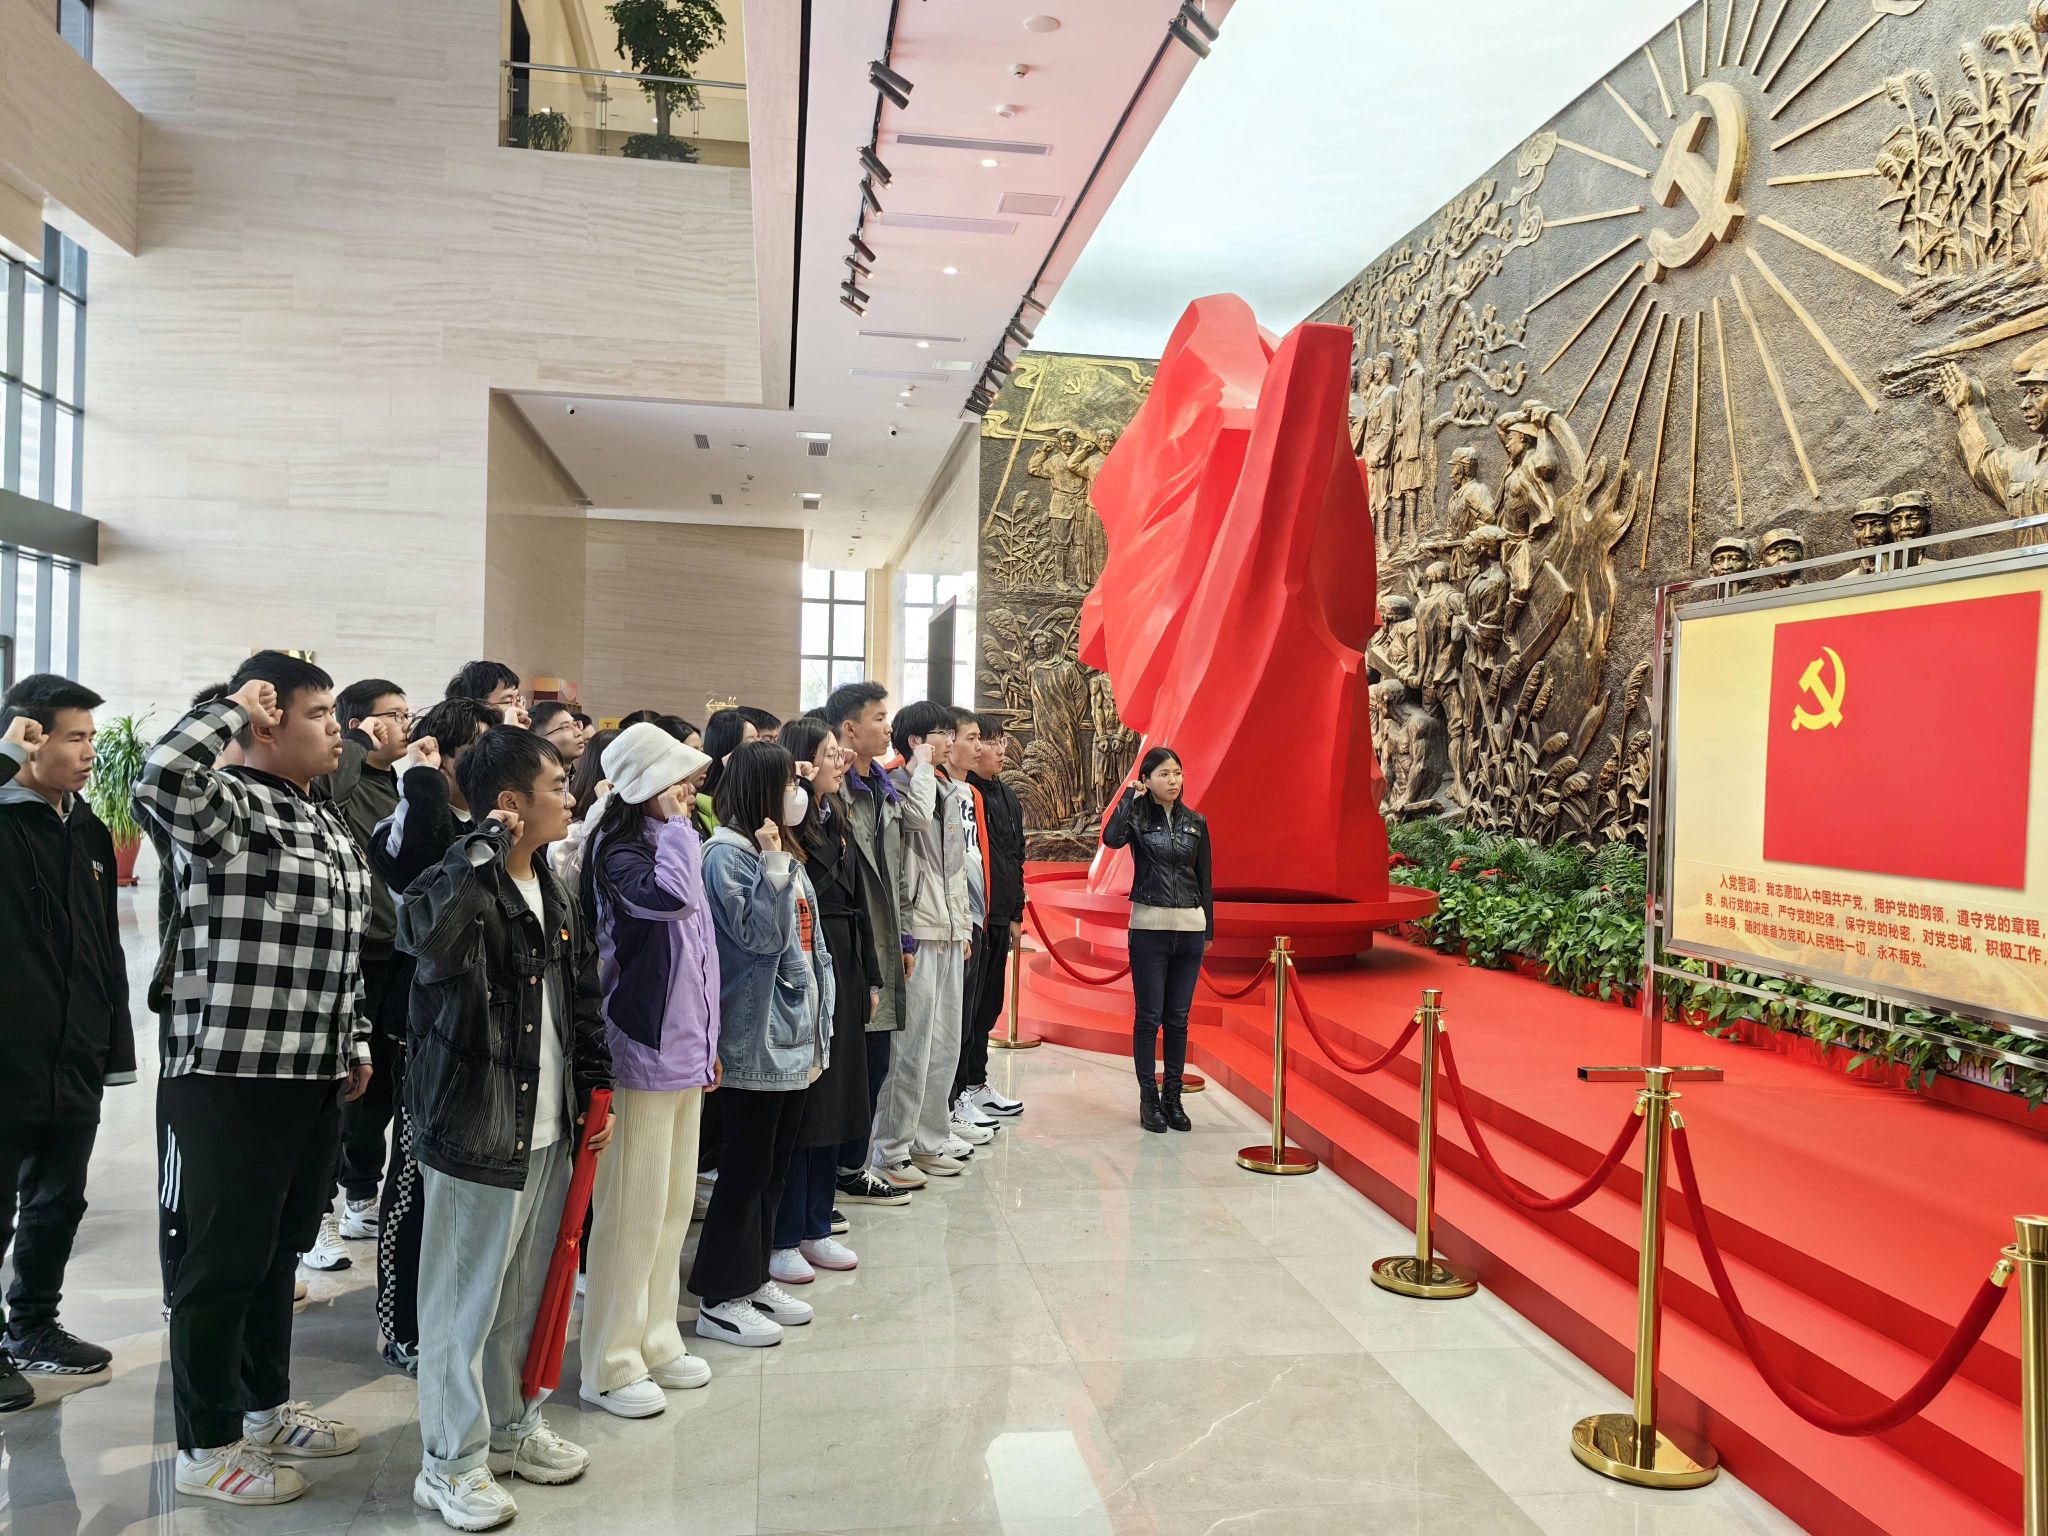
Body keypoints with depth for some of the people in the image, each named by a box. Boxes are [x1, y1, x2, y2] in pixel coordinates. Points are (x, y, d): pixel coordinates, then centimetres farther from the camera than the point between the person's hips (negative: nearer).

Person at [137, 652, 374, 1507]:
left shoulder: (328, 823, 14)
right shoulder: (230, 804, -12)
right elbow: (162, 778, -36)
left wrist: (355, 1042, 20)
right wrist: (232, 707, -21)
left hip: (312, 1074, 8)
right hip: (230, 1073, -8)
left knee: (279, 1249, 19)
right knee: (225, 1258, 3)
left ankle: (266, 1407, 35)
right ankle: (206, 1446, 18)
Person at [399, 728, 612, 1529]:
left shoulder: (554, 893, 9)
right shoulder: (456, 884, -16)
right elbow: (433, 942, -41)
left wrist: (595, 1088, 13)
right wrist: (484, 848, -33)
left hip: (548, 1131, 8)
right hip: (475, 1131, -7)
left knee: (526, 1294, 19)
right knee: (466, 1303, 5)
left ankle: (511, 1426, 36)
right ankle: (451, 1463, 21)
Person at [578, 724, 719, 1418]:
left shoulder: (668, 845, 14)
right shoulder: (619, 851, -13)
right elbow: (671, 895, -35)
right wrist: (676, 825, -19)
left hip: (685, 1052, 9)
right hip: (640, 1053, -9)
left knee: (673, 1204, 16)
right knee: (633, 1211, -1)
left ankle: (654, 1341, 29)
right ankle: (611, 1365, 12)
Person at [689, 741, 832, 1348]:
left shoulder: (783, 856, 13)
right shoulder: (727, 854, -13)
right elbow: (759, 935, -21)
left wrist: (820, 1027, 16)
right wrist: (771, 863, -23)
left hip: (794, 1039, 9)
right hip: (756, 1041, -9)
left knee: (775, 1164, 15)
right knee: (746, 1167, 0)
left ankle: (754, 1278, 28)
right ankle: (719, 1299, 11)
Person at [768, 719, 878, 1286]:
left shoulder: (835, 823, 14)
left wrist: (871, 978, 15)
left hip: (844, 974, 8)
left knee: (834, 1105, 14)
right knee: (798, 1108, -1)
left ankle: (816, 1228, 26)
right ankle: (782, 1239, 12)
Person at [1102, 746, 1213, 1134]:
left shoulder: (1195, 822, 8)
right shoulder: (1137, 815, -3)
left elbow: (1204, 879, 13)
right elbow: (1111, 839, -26)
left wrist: (1209, 928, 14)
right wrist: (1130, 796, -17)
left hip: (1190, 928, 3)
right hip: (1149, 927, -3)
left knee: (1178, 1019, 8)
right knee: (1149, 1017, 1)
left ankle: (1172, 1097, 16)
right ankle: (1149, 1098, 10)